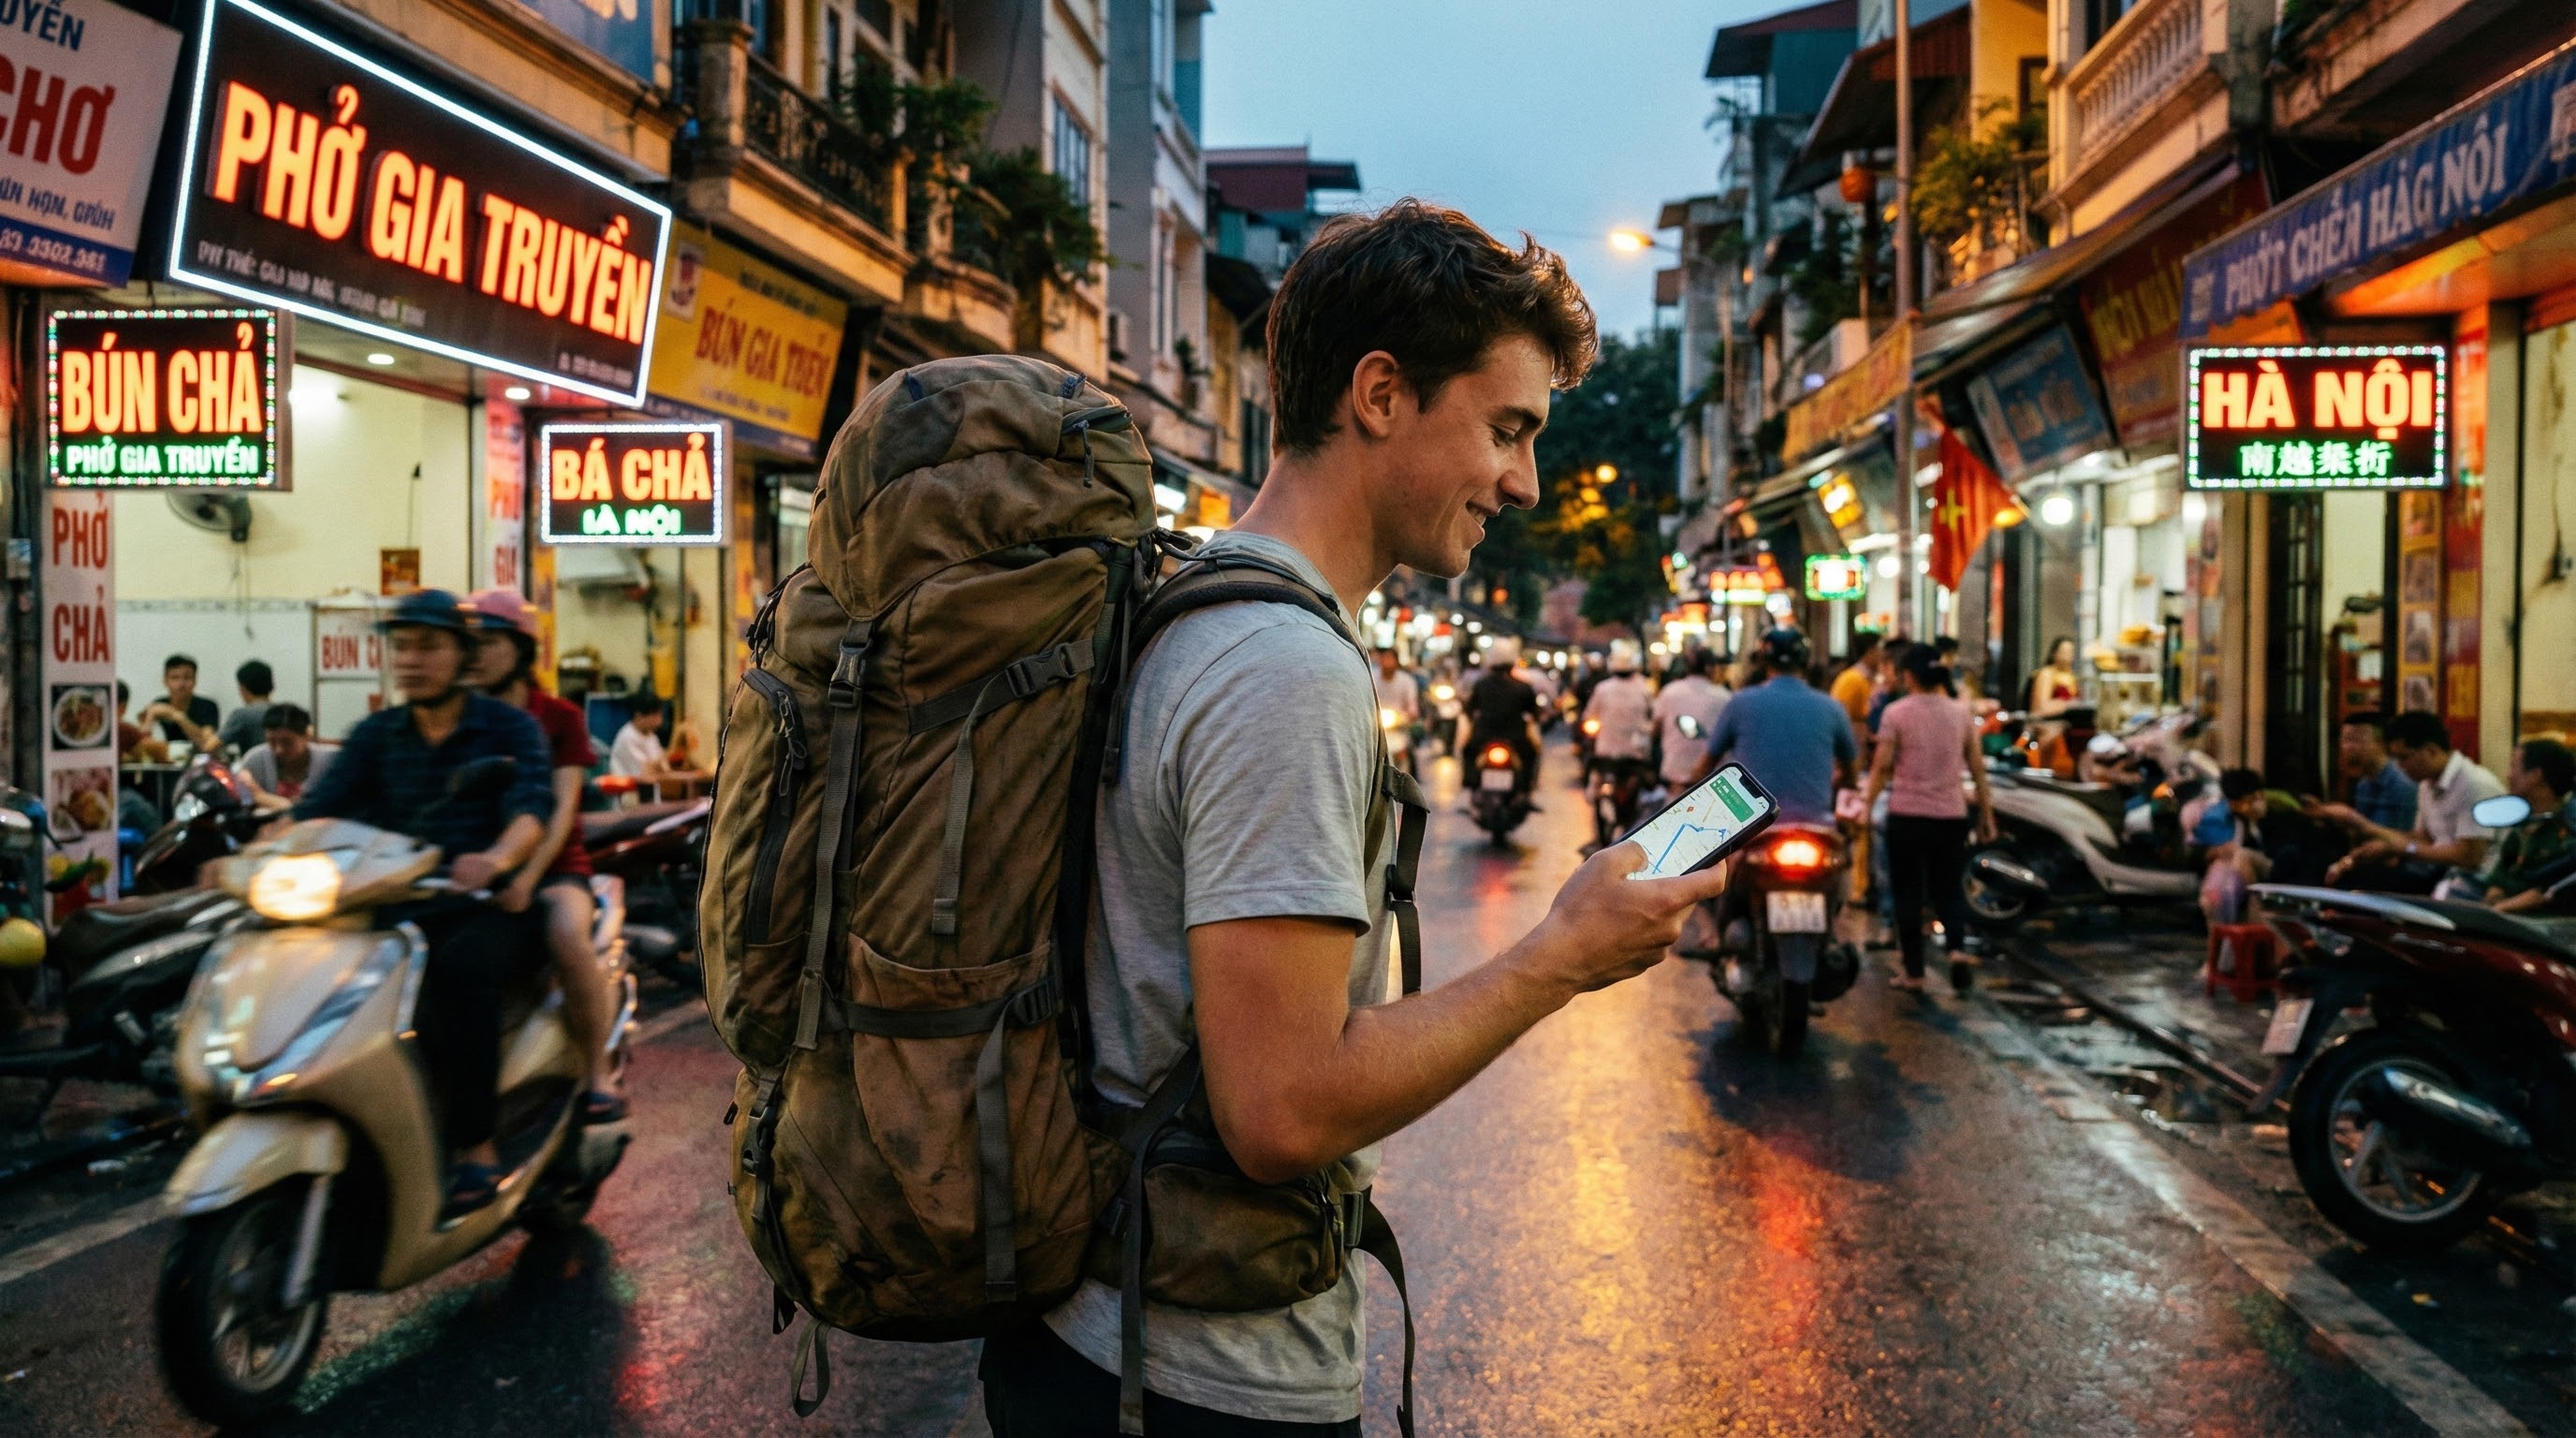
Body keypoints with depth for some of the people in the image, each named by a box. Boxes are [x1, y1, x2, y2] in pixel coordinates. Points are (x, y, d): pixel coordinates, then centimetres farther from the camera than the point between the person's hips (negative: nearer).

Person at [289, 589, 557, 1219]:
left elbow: (532, 808, -17)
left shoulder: (509, 727, 0)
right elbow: (317, 810, 1)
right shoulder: (376, 735, 14)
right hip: (404, 911, 4)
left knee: (458, 969, -36)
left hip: (492, 909, -4)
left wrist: (497, 859, -40)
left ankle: (477, 1150, -29)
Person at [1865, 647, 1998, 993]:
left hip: (1907, 814, -3)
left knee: (1908, 892, 7)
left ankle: (1914, 972, 9)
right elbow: (1978, 768, 6)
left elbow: (1882, 766, -9)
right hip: (1951, 813, 3)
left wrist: (1867, 805, -1)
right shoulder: (1961, 712, 5)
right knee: (1949, 888, 13)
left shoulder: (1896, 713, -5)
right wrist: (1986, 813, 12)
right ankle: (1957, 948, -11)